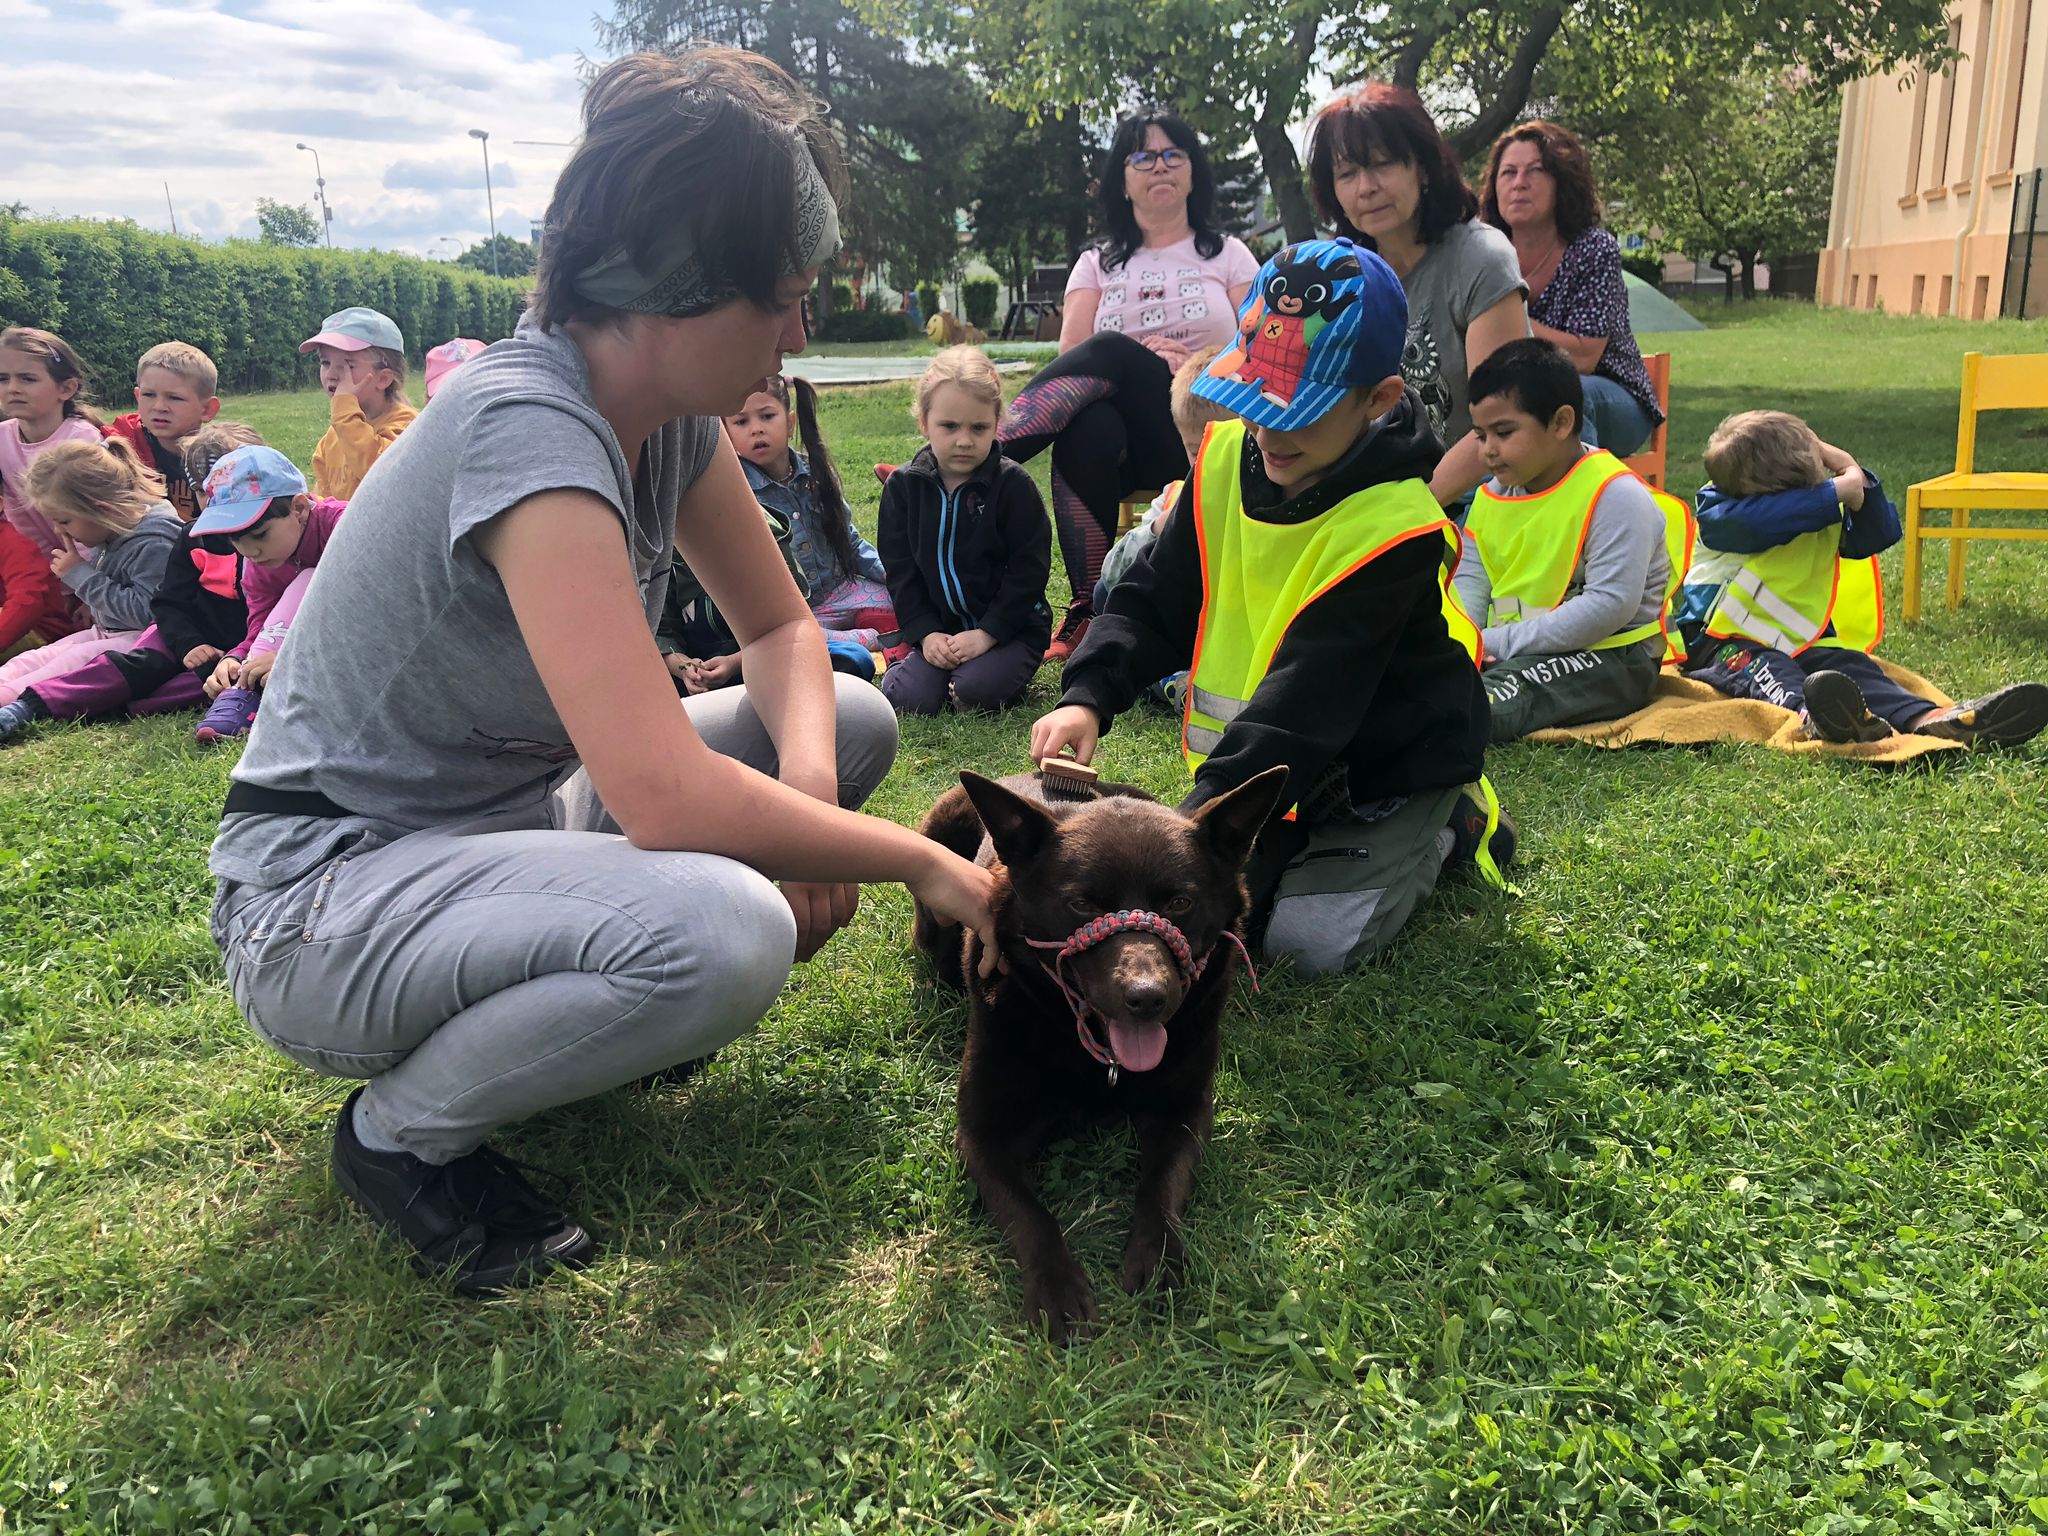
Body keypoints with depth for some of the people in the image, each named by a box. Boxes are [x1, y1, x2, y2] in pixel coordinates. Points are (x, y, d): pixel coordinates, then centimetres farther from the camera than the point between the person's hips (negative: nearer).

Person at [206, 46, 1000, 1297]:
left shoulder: (671, 409, -3)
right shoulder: (528, 430, -29)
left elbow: (781, 628, 6)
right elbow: (668, 795, -37)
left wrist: (808, 784, -15)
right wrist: (924, 863, -25)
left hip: (517, 811, 9)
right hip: (326, 896, -9)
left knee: (852, 722, 3)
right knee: (725, 933, -35)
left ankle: (561, 996, 12)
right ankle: (406, 1131, -6)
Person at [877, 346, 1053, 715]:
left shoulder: (1012, 484, -8)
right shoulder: (902, 486, 1)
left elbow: (1029, 570, -8)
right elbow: (900, 570, 4)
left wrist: (988, 633, -16)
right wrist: (925, 632, -8)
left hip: (1009, 626, -3)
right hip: (938, 627, 3)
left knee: (977, 691, -28)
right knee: (905, 697, -18)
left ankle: (1009, 669, 5)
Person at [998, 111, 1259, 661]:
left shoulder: (1228, 255, 17)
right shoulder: (1098, 265, 19)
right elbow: (1069, 363, 5)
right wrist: (1145, 363, -13)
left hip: (1200, 438, -1)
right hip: (1122, 430, 1)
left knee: (1111, 352, -32)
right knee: (1085, 432, -38)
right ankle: (1087, 610, -33)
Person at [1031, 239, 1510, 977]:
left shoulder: (1393, 525, -28)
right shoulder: (1227, 455, -9)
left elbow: (1304, 704, -33)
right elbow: (1154, 599, -3)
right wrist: (1088, 695, -21)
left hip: (1388, 761, -5)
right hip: (1261, 750, 6)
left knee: (1314, 937, -16)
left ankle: (1448, 826, 9)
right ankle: (1311, 836, 20)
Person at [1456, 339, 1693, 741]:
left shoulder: (1614, 495, -13)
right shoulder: (1492, 495, 12)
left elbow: (1611, 604, -21)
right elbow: (1471, 579, 10)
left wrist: (1501, 643, -23)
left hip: (1608, 654, -8)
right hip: (1505, 650, 8)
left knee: (1482, 702, -36)